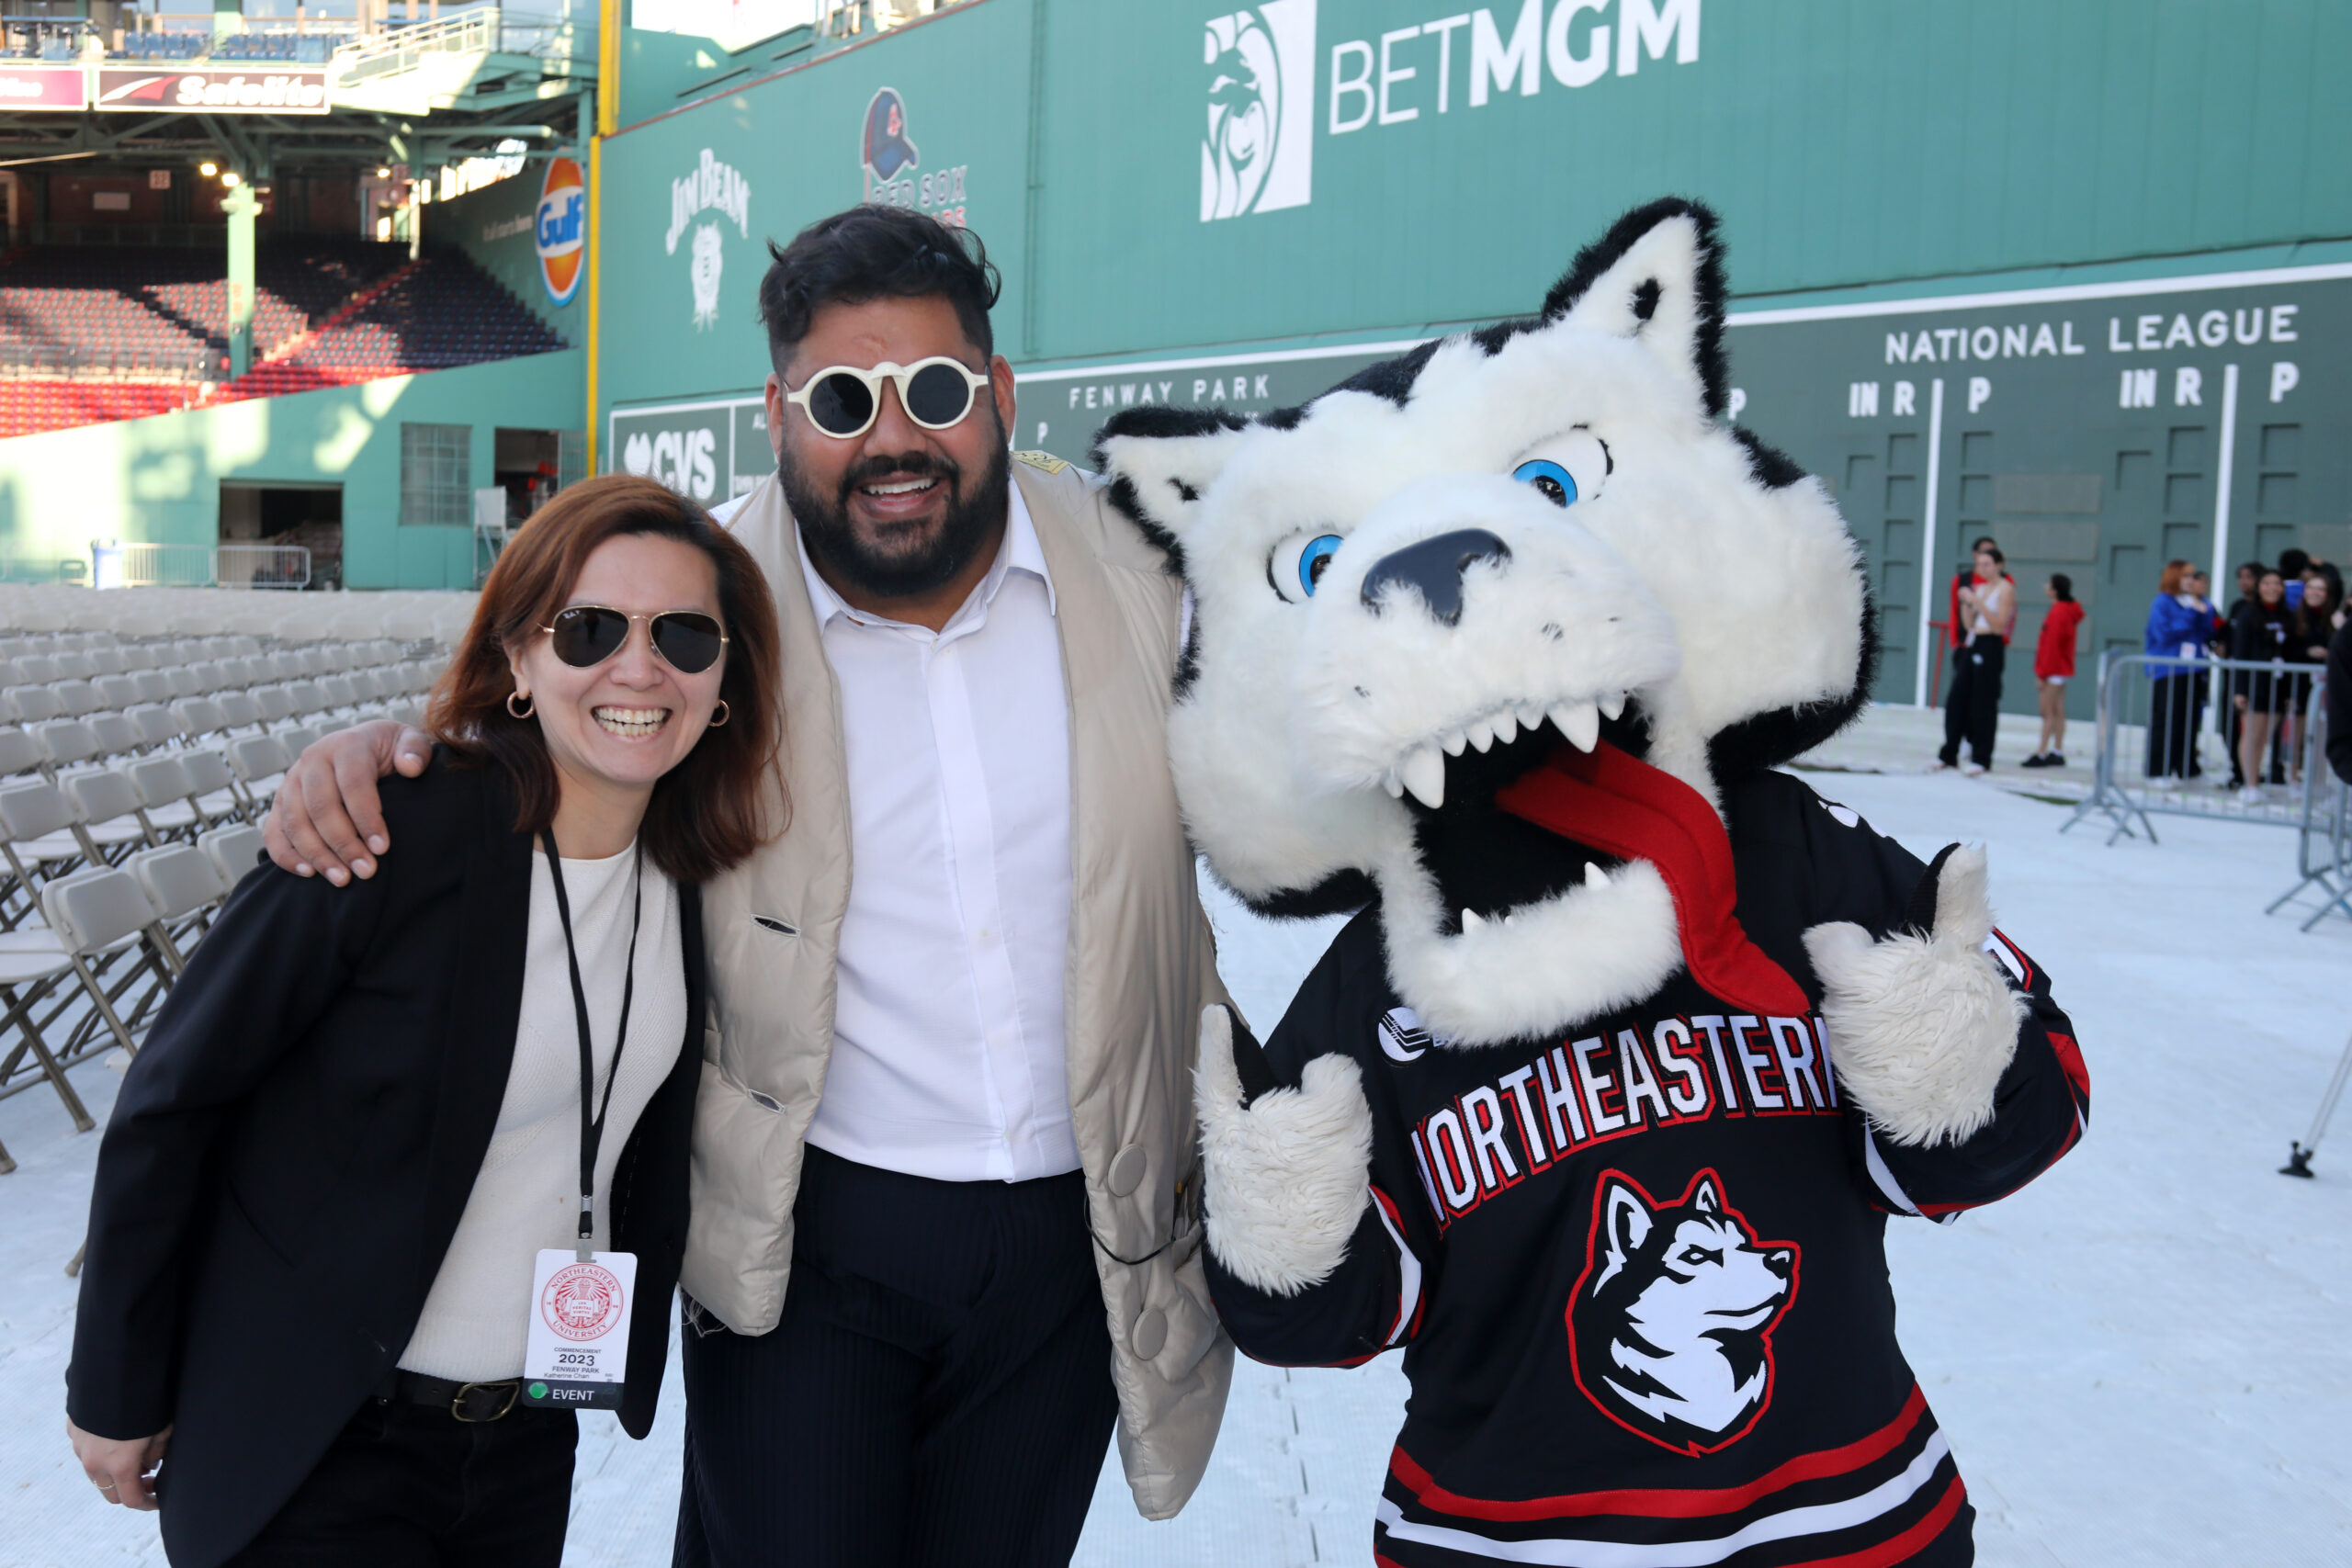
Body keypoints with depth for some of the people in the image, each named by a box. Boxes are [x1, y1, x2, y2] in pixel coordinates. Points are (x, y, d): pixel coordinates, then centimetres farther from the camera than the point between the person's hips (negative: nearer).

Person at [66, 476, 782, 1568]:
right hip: (315, 1450, -5)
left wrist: (626, 1348, 11)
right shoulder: (385, 836, -20)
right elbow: (168, 1105, -13)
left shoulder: (690, 867, -3)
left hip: (533, 1437, 5)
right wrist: (117, 1395, -7)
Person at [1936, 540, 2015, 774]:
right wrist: (1965, 603, 1)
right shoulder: (1978, 587, 16)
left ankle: (1981, 758, 0)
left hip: (1991, 647, -7)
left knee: (1983, 703, -5)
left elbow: (1999, 624, -14)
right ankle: (1949, 754, 13)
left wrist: (1978, 602, -19)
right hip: (1971, 645, 7)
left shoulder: (2005, 589, -5)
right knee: (1957, 699, 6)